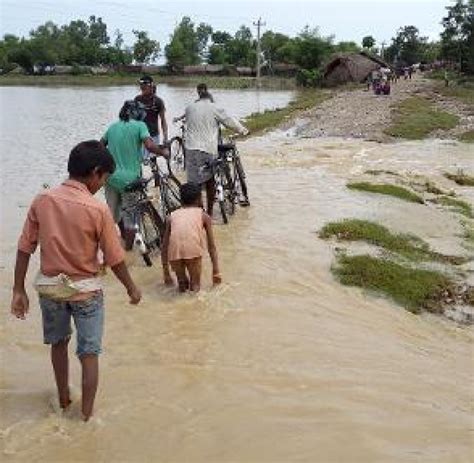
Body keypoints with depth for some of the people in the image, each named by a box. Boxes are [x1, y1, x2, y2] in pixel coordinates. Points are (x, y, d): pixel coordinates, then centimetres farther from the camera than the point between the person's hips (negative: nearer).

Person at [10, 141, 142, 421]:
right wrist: (132, 288, 2)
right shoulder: (98, 209, -18)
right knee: (89, 354, 11)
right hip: (85, 289, -4)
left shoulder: (42, 201, -7)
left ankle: (64, 399, 40)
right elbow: (115, 259, -13)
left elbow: (25, 249, -4)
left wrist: (19, 290, 4)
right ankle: (87, 414, 18)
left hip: (49, 285, 4)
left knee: (59, 343, 25)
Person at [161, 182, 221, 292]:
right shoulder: (203, 216, 21)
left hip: (174, 254, 2)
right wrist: (216, 272, 27)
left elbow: (164, 246, 27)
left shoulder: (172, 216, 26)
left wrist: (166, 273, 36)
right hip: (193, 252, -2)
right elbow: (211, 246, 21)